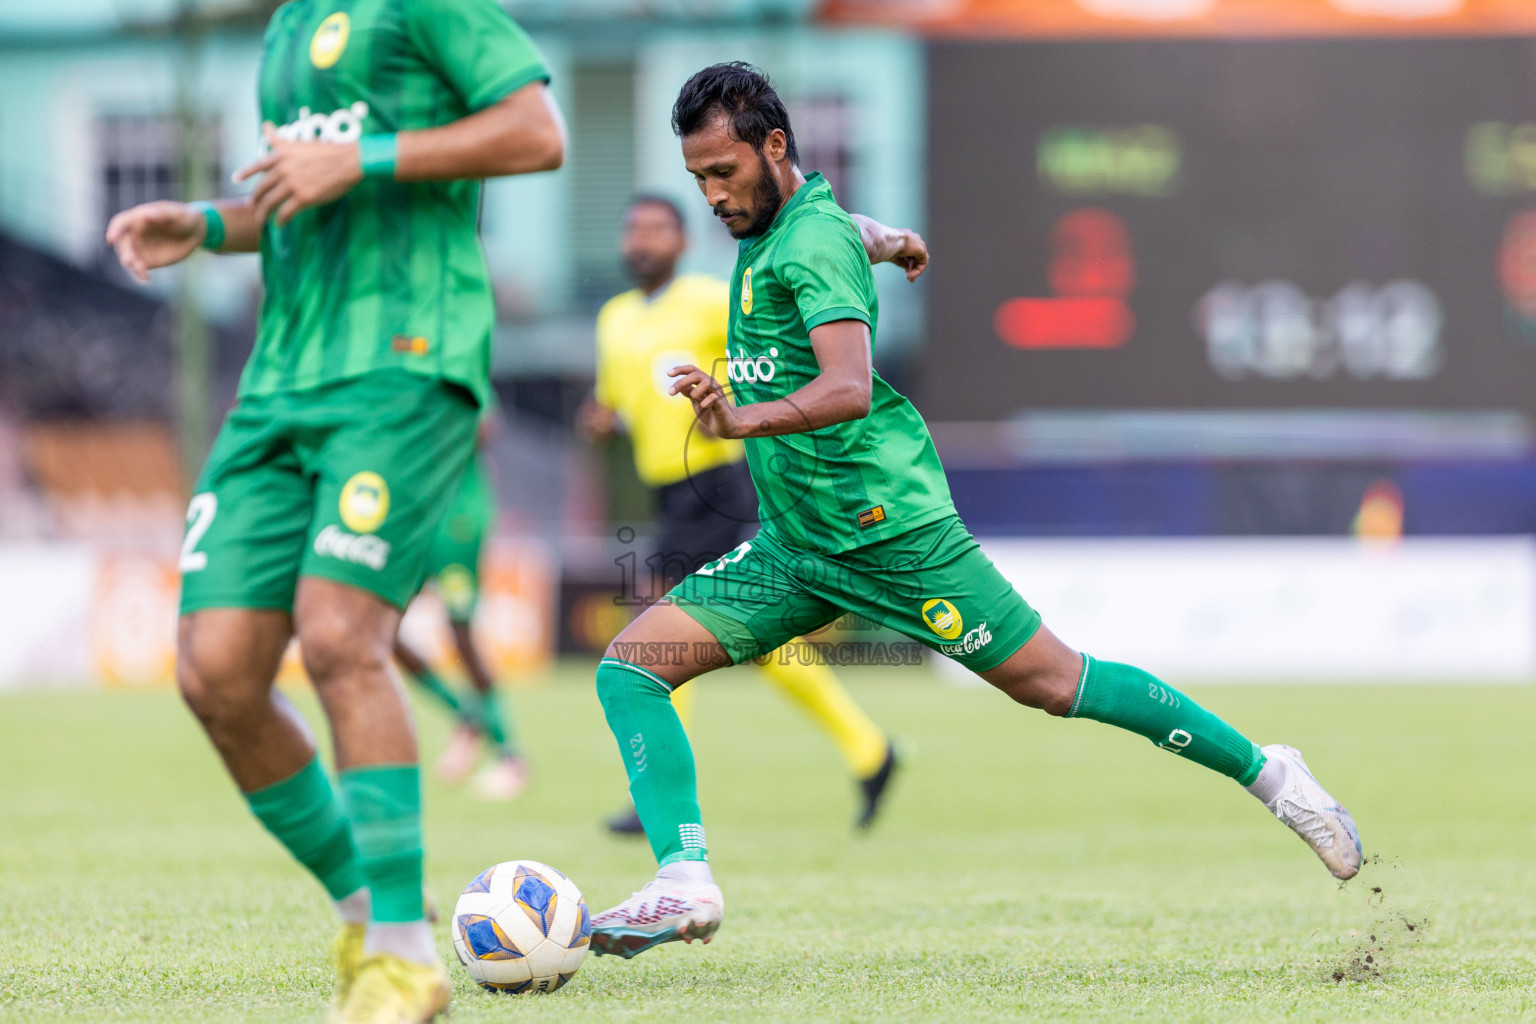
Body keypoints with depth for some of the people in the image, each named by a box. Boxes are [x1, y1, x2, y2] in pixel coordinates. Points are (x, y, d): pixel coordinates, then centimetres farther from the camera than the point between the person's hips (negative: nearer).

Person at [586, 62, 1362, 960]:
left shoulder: (813, 243, -17)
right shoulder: (768, 233, 11)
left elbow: (849, 388, -32)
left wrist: (744, 419, -45)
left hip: (889, 531, -9)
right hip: (792, 548, 9)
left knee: (1052, 681, -3)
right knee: (630, 667, -6)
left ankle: (1263, 770, 12)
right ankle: (685, 881, -14)